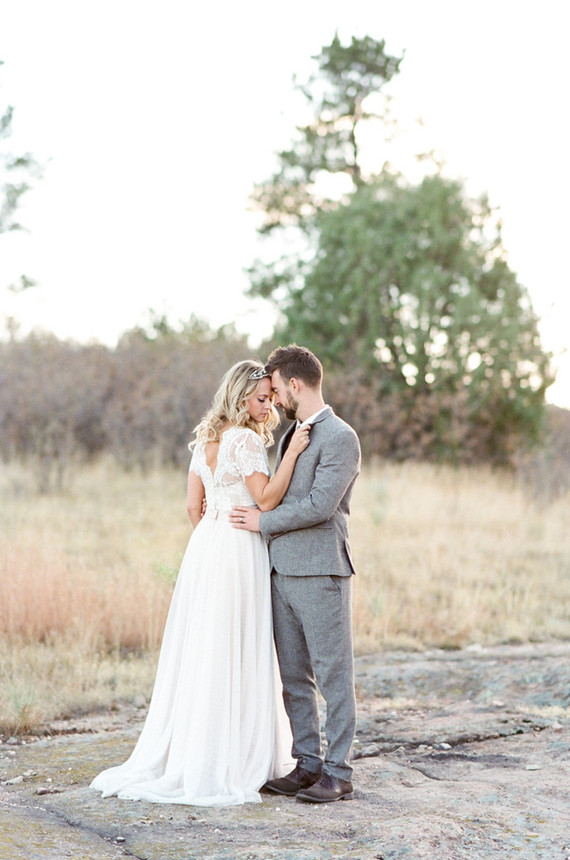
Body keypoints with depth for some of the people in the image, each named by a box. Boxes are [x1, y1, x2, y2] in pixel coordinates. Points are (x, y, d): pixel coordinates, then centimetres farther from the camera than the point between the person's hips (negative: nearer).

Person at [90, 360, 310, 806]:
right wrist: (292, 453, -21)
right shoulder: (247, 440, -13)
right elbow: (266, 499, -19)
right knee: (235, 658, -2)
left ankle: (180, 753, 16)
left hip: (205, 546, 8)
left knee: (200, 651, 11)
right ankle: (224, 766, 4)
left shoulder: (207, 438, 12)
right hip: (239, 551, -8)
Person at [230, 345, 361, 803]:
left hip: (320, 572, -9)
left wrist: (264, 521, -9)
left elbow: (320, 505, -18)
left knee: (333, 675, -1)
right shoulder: (290, 435, 18)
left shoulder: (340, 438, -10)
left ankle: (339, 774, 5)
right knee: (293, 676, 11)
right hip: (284, 571, 9)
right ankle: (309, 764, 20)